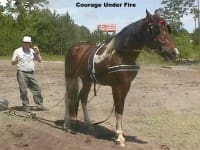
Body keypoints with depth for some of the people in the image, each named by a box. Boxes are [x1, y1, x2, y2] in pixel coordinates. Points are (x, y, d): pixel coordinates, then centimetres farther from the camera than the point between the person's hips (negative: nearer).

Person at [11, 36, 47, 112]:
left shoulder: (32, 51, 14)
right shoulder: (18, 51, 4)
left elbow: (39, 60, 13)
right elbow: (12, 62, 4)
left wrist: (37, 52, -1)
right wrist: (16, 60, -18)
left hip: (31, 74, 4)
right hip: (22, 73, -3)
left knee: (37, 89, 2)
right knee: (24, 91, -2)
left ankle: (40, 104, 10)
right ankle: (26, 106, 7)